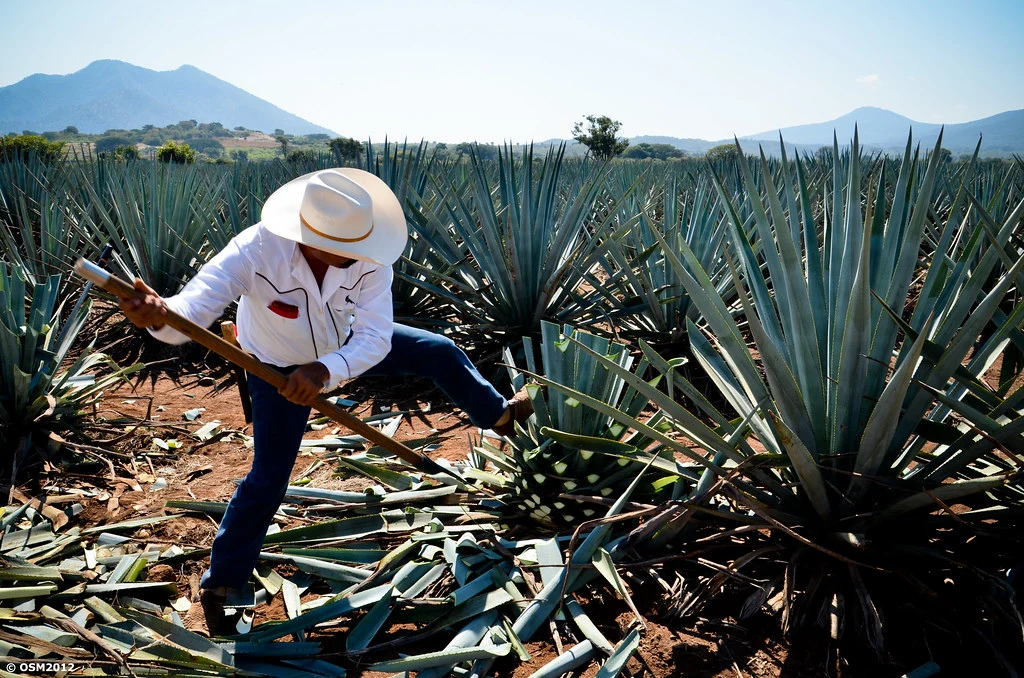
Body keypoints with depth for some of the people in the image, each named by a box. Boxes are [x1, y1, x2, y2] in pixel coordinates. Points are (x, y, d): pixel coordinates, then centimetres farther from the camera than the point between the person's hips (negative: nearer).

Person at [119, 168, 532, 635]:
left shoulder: (370, 260, -32)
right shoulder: (257, 250, -40)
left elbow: (375, 339, -35)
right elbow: (194, 306, -49)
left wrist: (324, 370, -53)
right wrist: (160, 316, -73)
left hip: (343, 347, 4)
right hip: (278, 369, -3)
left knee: (440, 352, 6)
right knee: (267, 480, -4)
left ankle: (498, 415, 36)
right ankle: (218, 586, 18)